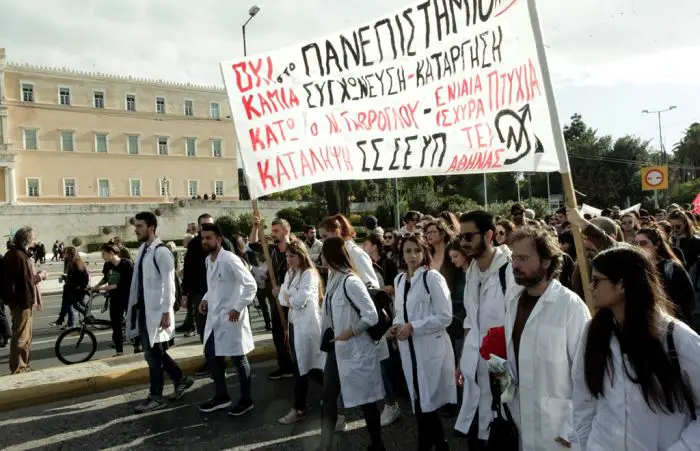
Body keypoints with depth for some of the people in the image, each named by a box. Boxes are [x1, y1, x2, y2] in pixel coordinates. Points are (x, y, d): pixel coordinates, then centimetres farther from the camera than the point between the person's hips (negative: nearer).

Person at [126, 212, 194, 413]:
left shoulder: (161, 251, -16)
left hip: (156, 311, -9)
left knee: (153, 354, 1)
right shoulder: (143, 249, 11)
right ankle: (181, 379, 31)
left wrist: (166, 312, -20)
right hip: (143, 309, 9)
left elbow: (169, 284, -18)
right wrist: (135, 305, 16)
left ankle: (156, 397, 15)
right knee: (154, 352, 16)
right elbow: (139, 280, 15)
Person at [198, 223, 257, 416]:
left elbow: (251, 285, -21)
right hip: (214, 316, 9)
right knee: (211, 356, 15)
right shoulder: (208, 260, 8)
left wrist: (238, 308, -21)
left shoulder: (230, 259, -19)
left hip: (231, 316, -8)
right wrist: (206, 298, 6)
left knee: (238, 358, 4)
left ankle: (246, 400, 20)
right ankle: (221, 396, 32)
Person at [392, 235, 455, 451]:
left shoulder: (432, 277, -10)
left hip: (431, 348, -6)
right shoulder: (399, 279, 10)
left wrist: (412, 326, -17)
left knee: (428, 403, 1)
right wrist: (396, 326, 0)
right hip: (409, 348, 6)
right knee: (418, 402, 14)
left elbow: (445, 317, -14)